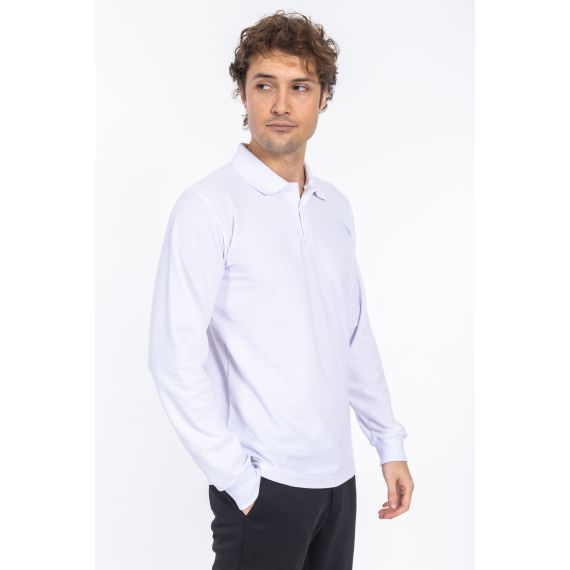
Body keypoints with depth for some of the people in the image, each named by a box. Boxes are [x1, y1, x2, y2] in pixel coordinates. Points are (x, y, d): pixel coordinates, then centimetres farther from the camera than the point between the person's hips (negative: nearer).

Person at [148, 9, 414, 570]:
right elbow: (175, 355, -15)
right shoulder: (209, 206, -12)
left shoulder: (336, 207, 8)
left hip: (337, 475, 6)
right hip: (263, 483, -6)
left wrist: (390, 444, 12)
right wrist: (236, 478, -14)